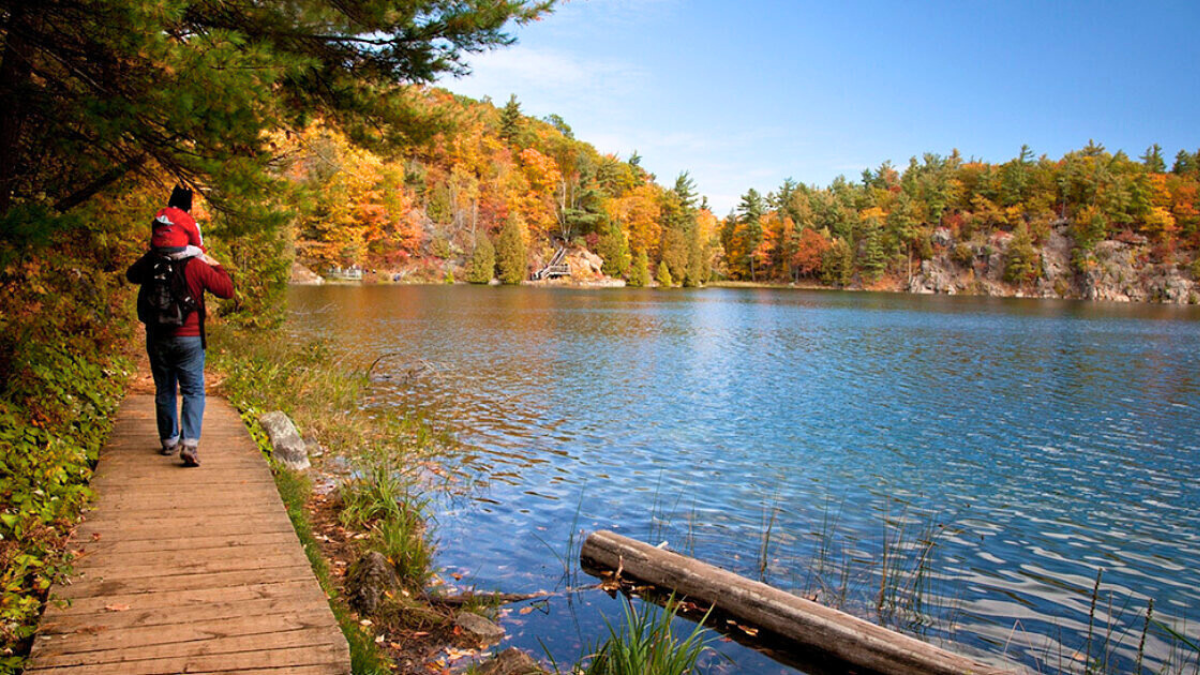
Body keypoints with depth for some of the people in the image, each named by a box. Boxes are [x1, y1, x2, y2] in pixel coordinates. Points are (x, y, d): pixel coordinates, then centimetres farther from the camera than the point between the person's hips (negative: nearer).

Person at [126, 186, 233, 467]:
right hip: (189, 338, -3)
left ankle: (169, 440, 27)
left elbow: (131, 275, 20)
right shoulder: (196, 266, -14)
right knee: (193, 391, 2)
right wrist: (214, 264, 5)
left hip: (157, 338, 3)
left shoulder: (149, 264, -3)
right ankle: (190, 442, -12)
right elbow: (227, 290, -6)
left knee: (164, 390, 16)